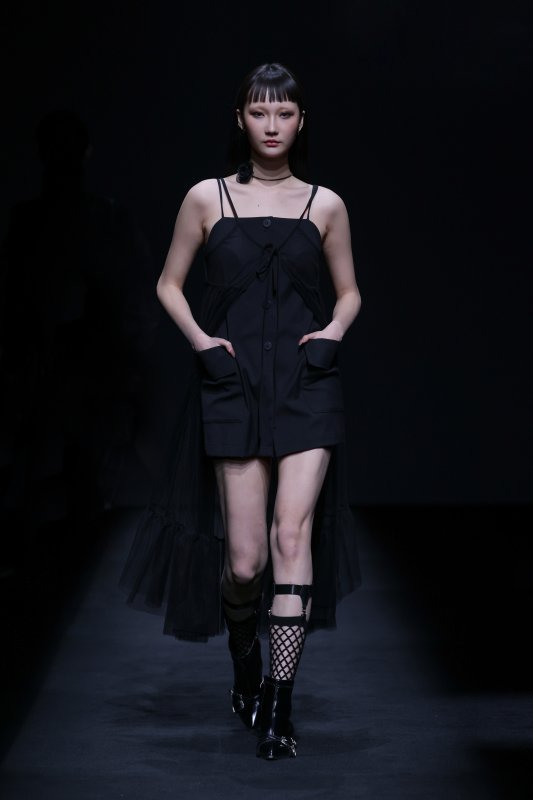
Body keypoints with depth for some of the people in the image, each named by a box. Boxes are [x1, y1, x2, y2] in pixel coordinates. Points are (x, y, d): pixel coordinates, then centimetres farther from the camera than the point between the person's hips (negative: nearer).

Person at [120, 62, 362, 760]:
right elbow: (169, 284, 14)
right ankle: (245, 668, 29)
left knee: (294, 531, -15)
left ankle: (277, 706, -10)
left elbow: (350, 291, 19)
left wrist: (333, 330, -1)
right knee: (244, 557, -2)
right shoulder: (208, 198, 6)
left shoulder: (325, 205, 8)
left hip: (308, 386, 0)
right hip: (235, 386, 0)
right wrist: (200, 339, -2)